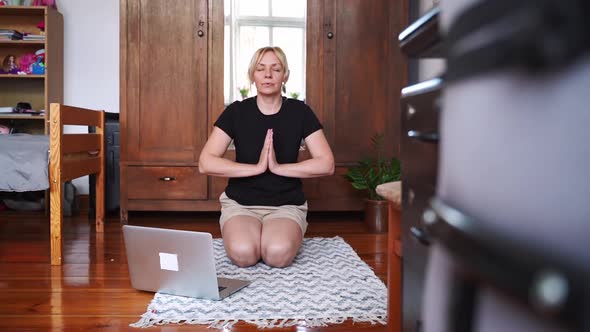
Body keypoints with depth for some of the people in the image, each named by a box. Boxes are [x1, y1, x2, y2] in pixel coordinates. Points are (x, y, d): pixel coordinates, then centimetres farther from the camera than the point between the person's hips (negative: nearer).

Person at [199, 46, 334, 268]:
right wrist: (256, 167, -19)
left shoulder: (299, 112, -1)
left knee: (279, 254, -29)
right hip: (241, 203, 0)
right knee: (243, 253, -30)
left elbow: (326, 164, -8)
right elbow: (206, 163, -11)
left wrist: (278, 167, -17)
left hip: (286, 204, 0)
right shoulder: (236, 112, -3)